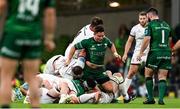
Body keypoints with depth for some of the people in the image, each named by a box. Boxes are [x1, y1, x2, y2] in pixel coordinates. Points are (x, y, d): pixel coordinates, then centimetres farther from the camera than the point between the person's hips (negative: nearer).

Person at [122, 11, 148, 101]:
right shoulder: (135, 29, 0)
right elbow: (129, 41, 7)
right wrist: (125, 53, 1)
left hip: (149, 53, 0)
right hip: (137, 53, 0)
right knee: (131, 73, -3)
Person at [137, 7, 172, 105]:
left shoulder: (150, 25, -4)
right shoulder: (166, 25, 14)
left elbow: (147, 39, -11)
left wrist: (141, 53, -4)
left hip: (155, 53, -5)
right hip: (167, 53, 5)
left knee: (148, 75, 10)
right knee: (162, 77, 4)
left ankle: (151, 98, 8)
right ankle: (161, 98, -10)